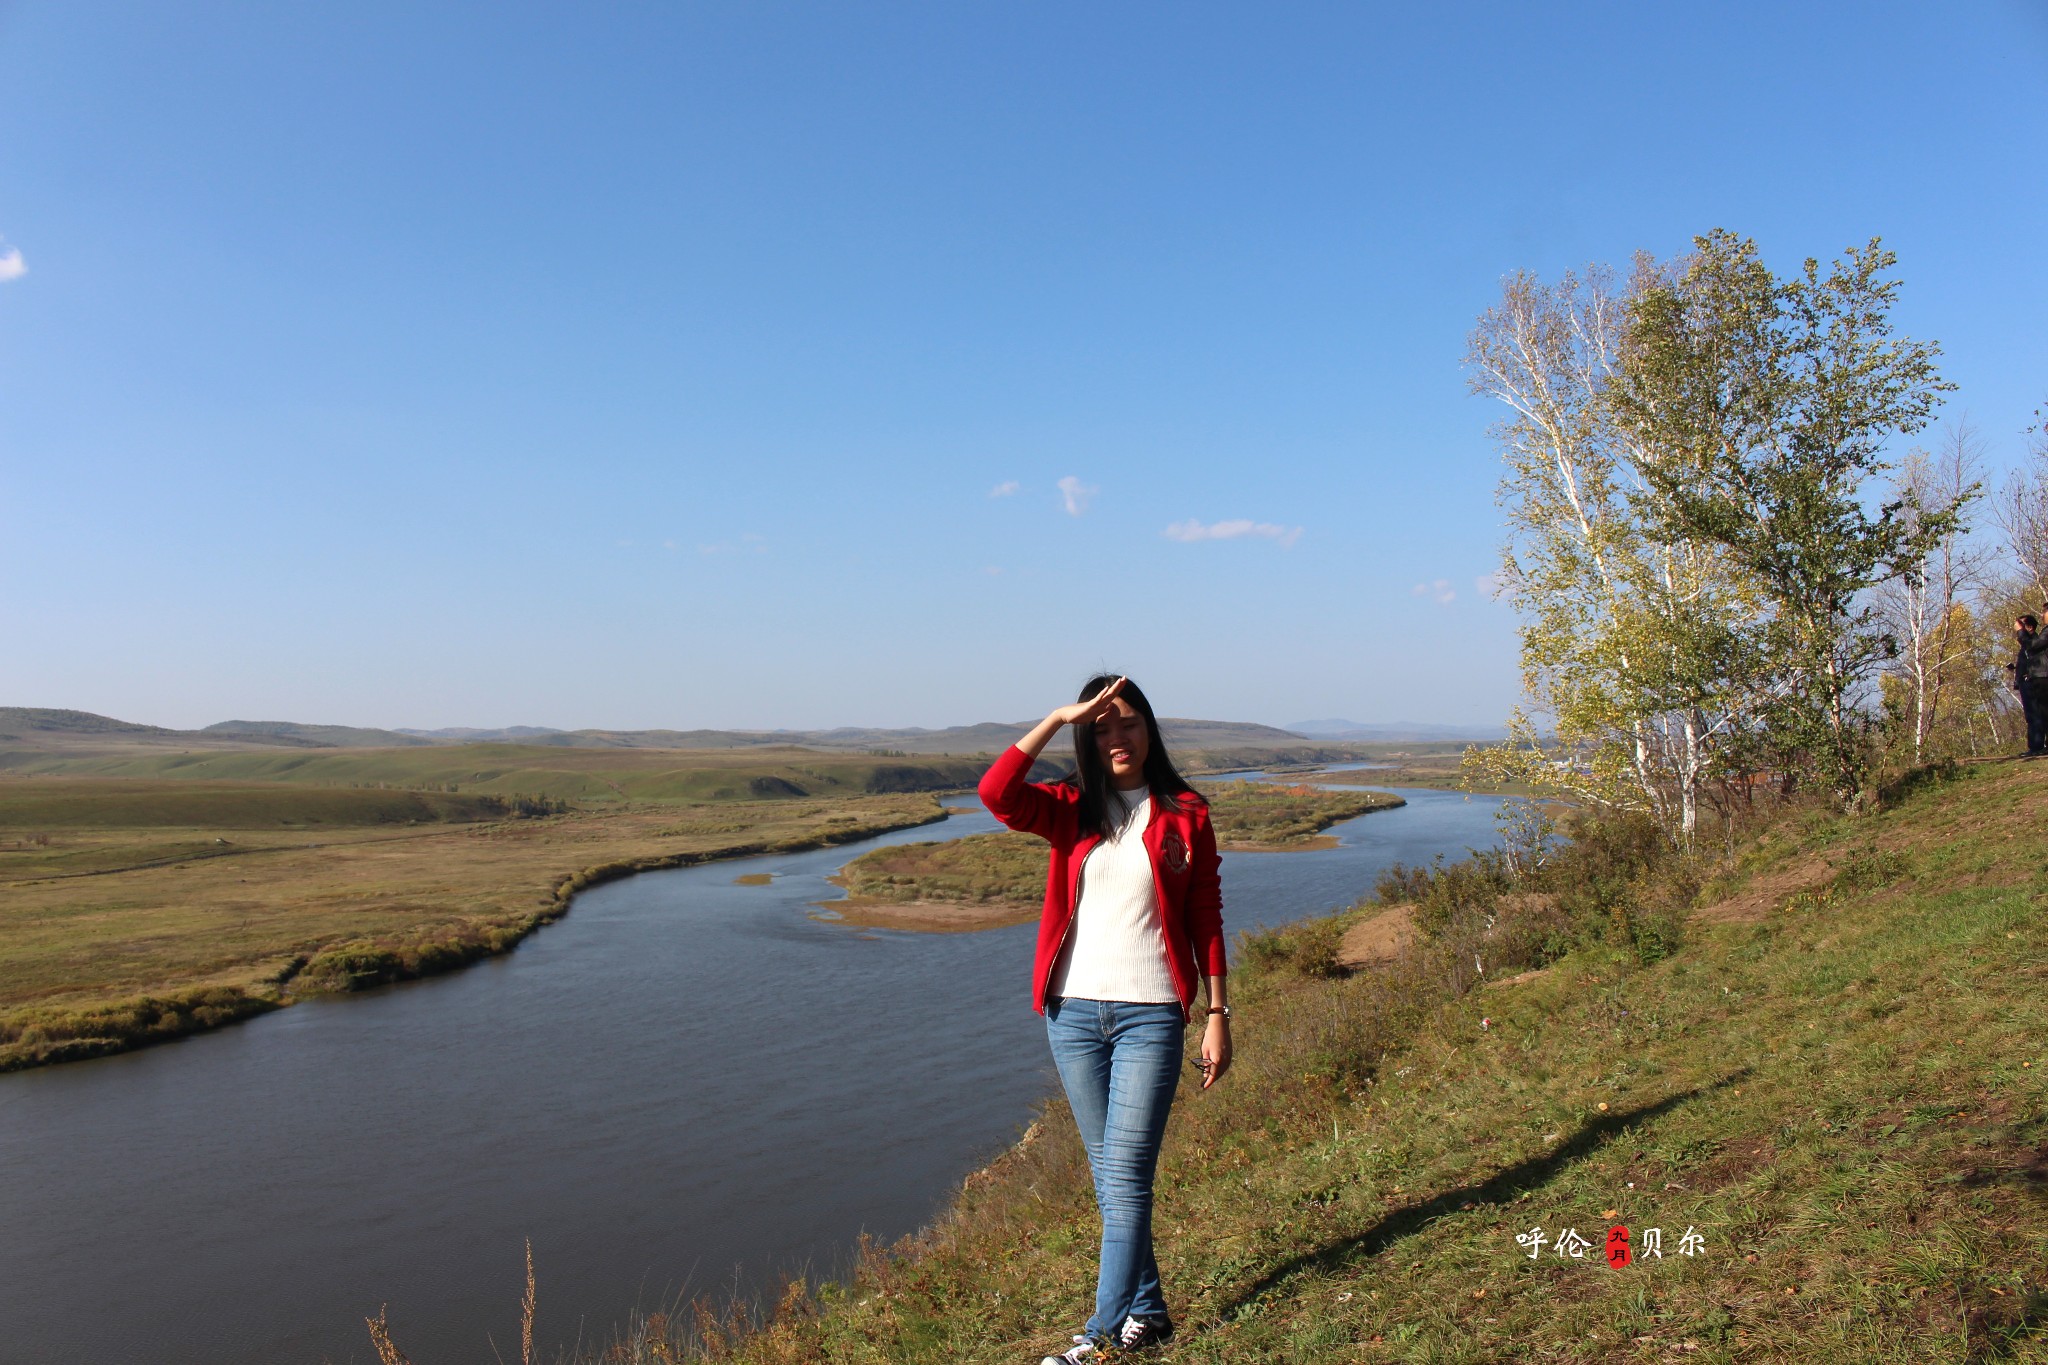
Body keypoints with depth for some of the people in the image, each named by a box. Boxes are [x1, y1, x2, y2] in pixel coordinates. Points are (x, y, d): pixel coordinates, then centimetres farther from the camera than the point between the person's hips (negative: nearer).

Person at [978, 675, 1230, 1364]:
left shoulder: (1184, 815, 0)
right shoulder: (1071, 809, 4)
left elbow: (1206, 920, 2)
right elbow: (995, 793, -16)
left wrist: (1218, 1013, -1)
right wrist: (1059, 717, -16)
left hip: (1150, 1015, -3)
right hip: (1073, 1011, 3)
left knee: (1125, 1175, -5)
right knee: (1111, 1175, 12)